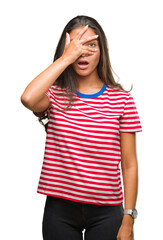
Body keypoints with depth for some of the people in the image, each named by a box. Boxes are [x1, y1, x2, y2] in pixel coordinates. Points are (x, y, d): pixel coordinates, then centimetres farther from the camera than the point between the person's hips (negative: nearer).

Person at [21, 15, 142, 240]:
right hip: (60, 207, 0)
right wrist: (66, 57, -16)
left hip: (105, 212, 0)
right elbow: (28, 98, -24)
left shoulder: (121, 99, 0)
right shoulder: (55, 95, 2)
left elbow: (129, 165, 0)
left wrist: (128, 220, -4)